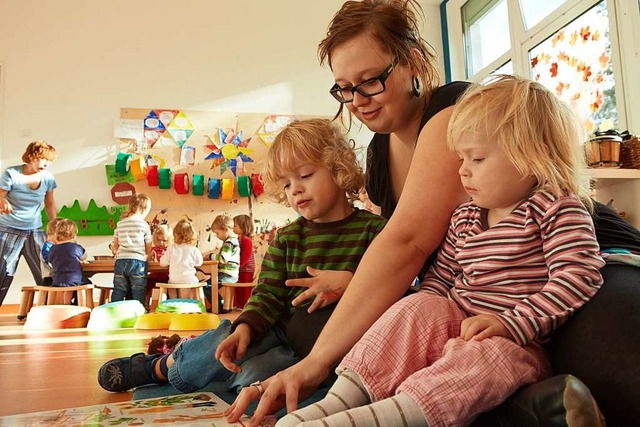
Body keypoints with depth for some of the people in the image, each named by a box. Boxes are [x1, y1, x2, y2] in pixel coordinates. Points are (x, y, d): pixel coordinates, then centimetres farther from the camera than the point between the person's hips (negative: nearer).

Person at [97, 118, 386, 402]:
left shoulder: (374, 229, -3)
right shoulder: (286, 238, 6)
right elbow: (269, 294, -2)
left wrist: (350, 280, -24)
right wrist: (245, 327, -22)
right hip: (284, 327, 3)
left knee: (254, 373, -27)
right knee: (225, 340, -26)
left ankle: (159, 369, -5)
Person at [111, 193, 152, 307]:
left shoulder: (120, 223, 10)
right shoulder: (143, 224, -3)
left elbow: (115, 246, 15)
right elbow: (149, 248, 2)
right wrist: (148, 256, 21)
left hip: (120, 262, 4)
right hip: (138, 262, -4)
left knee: (118, 292, 10)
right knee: (138, 293, 3)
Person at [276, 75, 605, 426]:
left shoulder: (557, 208, -8)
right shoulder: (465, 218, 11)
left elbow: (577, 276, -20)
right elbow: (440, 277, 12)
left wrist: (509, 324, -27)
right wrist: (428, 318, -8)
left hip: (521, 342, -5)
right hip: (458, 322, 6)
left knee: (477, 359, -35)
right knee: (417, 308, -21)